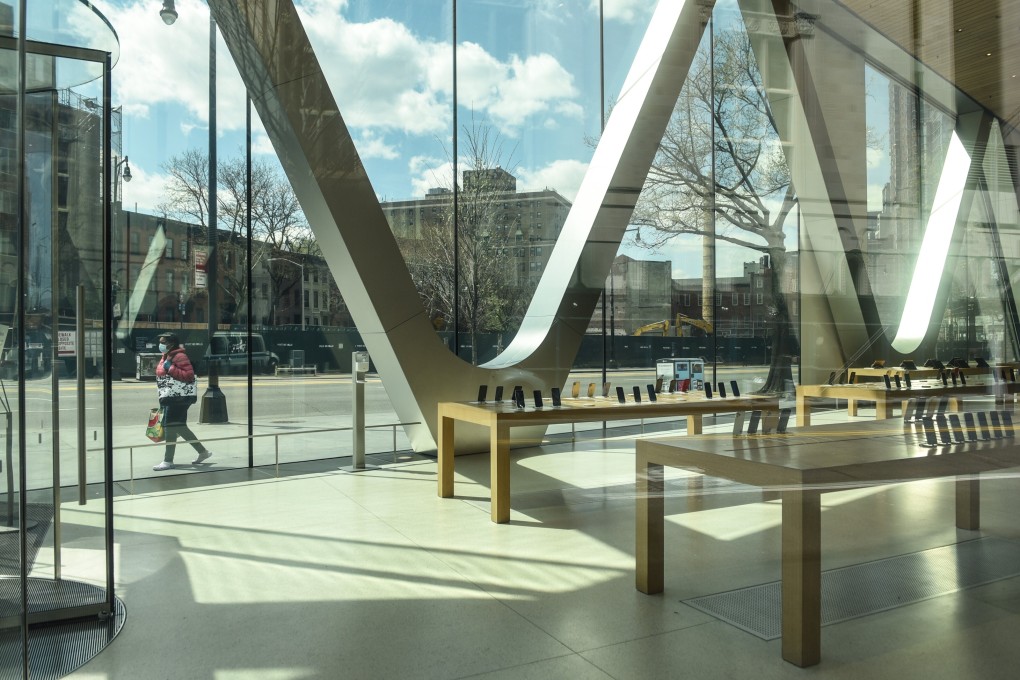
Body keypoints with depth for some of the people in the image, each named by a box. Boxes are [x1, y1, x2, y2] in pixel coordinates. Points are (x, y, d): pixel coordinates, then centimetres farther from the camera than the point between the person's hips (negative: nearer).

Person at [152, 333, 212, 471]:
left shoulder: (179, 356, -14)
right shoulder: (166, 356, 16)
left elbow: (189, 375, -21)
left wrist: (171, 368, -23)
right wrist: (163, 398, 23)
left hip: (179, 397, -10)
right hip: (170, 397, 10)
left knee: (171, 426, -8)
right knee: (179, 427, 13)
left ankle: (168, 461, -3)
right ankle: (203, 451, 23)